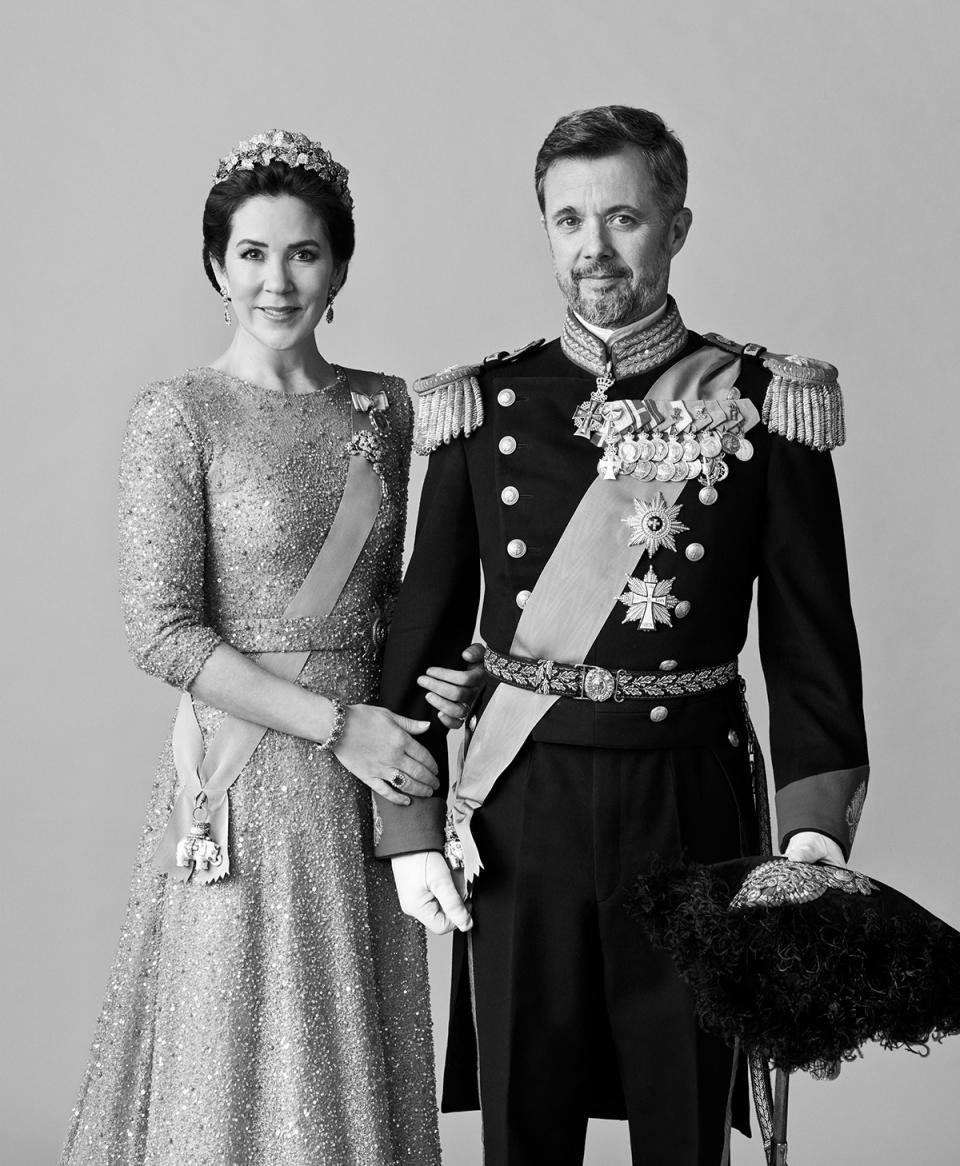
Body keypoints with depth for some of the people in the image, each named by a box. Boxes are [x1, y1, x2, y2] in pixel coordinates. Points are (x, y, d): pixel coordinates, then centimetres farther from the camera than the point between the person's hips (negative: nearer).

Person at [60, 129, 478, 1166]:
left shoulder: (383, 408, 6)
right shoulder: (178, 417, -9)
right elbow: (164, 634, -13)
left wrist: (433, 670, -3)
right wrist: (335, 723, -16)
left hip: (372, 778, 5)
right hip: (245, 778, -4)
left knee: (360, 1062, 15)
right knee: (247, 1074, 7)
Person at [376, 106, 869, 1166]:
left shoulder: (763, 405, -2)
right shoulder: (482, 408, 3)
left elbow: (812, 639, -2)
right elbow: (424, 629, 6)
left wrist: (815, 825, -11)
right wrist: (410, 826, 0)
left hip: (693, 809, -1)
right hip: (518, 815, 1)